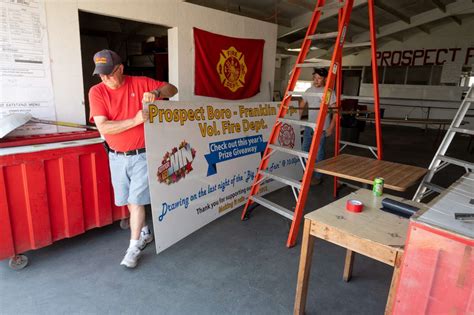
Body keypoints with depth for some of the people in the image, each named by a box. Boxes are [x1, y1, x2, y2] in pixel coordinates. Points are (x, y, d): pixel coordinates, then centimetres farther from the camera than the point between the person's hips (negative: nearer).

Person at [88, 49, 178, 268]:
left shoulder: (141, 83, -6)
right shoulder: (96, 92, -5)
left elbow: (172, 89, 1)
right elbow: (103, 128, -16)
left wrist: (156, 92, -22)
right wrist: (135, 120, -26)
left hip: (142, 154, -3)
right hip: (117, 157, 3)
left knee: (136, 200, -2)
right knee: (128, 201, 15)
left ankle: (134, 247, 12)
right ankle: (145, 233, 36)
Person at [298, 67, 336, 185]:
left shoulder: (329, 92, -10)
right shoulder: (309, 90, 7)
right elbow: (301, 106, 16)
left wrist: (331, 127, -16)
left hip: (322, 128, -6)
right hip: (309, 127, 6)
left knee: (319, 153, 1)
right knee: (304, 150, 13)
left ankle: (318, 176, 17)